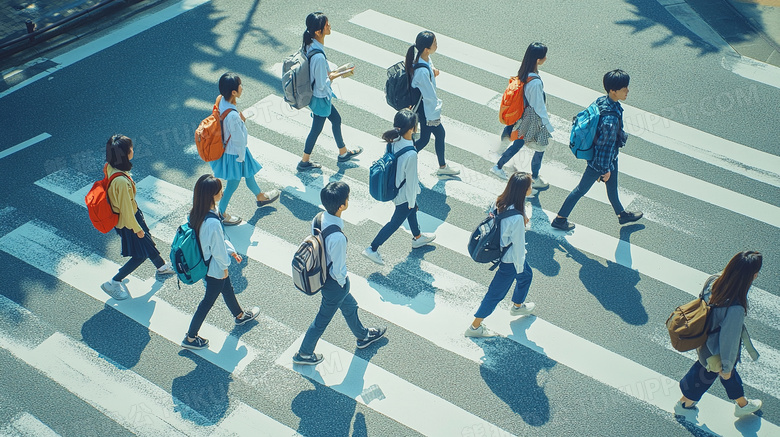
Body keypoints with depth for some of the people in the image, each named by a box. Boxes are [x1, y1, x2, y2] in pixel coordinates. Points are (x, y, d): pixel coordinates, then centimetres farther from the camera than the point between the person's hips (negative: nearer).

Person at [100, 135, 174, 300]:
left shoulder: (110, 167, -13)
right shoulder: (121, 181, -41)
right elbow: (126, 209, -28)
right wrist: (137, 228, -13)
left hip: (133, 213, 9)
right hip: (127, 221, -9)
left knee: (147, 242, 29)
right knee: (140, 255, 12)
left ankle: (162, 267, 52)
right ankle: (113, 283, 22)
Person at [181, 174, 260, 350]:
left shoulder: (198, 212, -11)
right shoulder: (212, 222, -39)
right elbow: (218, 249, -25)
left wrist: (231, 251, 12)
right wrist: (224, 266, -8)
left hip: (205, 261, 8)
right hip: (215, 267, -8)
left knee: (227, 288, 31)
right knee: (209, 299, 13)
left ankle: (240, 315, 57)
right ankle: (190, 338, 29)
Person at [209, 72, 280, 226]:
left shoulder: (221, 101, -15)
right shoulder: (233, 116, -39)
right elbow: (238, 139, -26)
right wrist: (241, 157, -14)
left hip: (226, 148, 9)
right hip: (234, 153, -9)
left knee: (248, 172, 31)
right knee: (233, 182, 15)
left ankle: (260, 197, 56)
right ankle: (222, 213, 35)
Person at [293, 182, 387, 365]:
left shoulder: (318, 219, -17)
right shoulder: (337, 238, -40)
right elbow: (338, 270, -27)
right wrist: (342, 281, -6)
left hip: (321, 273, 7)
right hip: (334, 284, -7)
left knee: (349, 306, 31)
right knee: (322, 320, 19)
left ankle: (363, 336, 57)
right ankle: (303, 353, 41)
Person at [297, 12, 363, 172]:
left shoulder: (310, 44, -9)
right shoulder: (318, 56, -37)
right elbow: (322, 84, -27)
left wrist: (331, 73, 3)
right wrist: (334, 76, -14)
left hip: (317, 94, 9)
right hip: (320, 98, -9)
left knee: (336, 119, 25)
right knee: (317, 128, 14)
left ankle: (343, 152, 45)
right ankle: (304, 162, 34)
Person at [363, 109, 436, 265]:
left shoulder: (394, 141, -17)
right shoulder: (411, 154, -38)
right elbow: (410, 180, -25)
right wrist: (411, 201, -9)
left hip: (394, 186, 8)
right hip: (404, 194, -8)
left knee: (412, 210, 32)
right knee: (395, 222, 14)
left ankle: (417, 237, 57)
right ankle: (372, 249, 26)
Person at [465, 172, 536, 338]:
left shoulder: (501, 202, -16)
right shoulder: (516, 219, -37)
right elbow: (518, 245, -24)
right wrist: (519, 266, -11)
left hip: (500, 249, 8)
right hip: (510, 259, -8)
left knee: (526, 275, 32)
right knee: (496, 293, 10)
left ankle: (517, 306, 58)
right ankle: (475, 327, 26)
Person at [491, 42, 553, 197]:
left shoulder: (523, 71, -10)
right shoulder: (535, 82, -35)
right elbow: (539, 107, -24)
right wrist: (549, 126, -11)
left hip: (523, 115, 7)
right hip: (534, 120, -7)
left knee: (517, 144, 27)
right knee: (540, 149, 17)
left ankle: (498, 167, 40)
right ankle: (534, 179, 36)